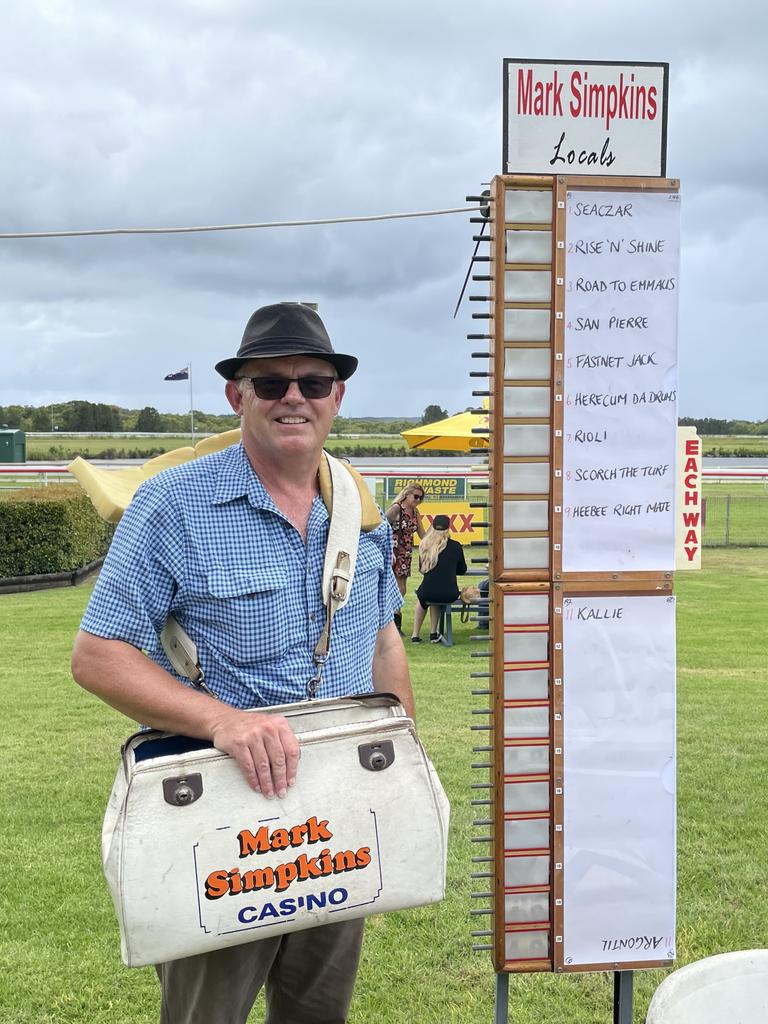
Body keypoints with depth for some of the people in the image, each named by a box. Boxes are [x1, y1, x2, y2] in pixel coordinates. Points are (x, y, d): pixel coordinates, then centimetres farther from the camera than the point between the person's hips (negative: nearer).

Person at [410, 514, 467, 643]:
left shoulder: (425, 545, 1)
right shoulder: (455, 546, -1)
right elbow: (462, 570, 14)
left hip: (427, 593, 0)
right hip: (450, 594, 0)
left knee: (421, 597, 35)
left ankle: (415, 635, 34)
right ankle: (433, 633, 30)